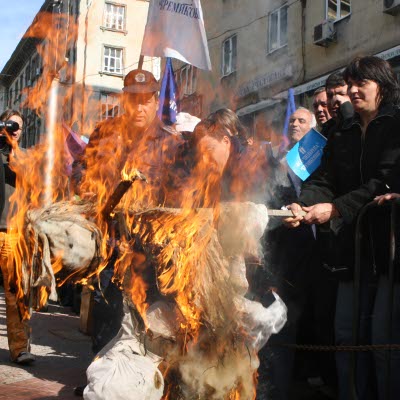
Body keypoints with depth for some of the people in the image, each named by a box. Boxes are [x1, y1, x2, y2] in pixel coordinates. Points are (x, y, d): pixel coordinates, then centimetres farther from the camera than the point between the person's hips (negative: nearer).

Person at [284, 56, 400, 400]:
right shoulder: (341, 138, 18)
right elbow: (322, 180, 5)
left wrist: (335, 209, -19)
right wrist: (303, 206, -17)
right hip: (353, 247, 6)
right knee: (347, 335, 7)